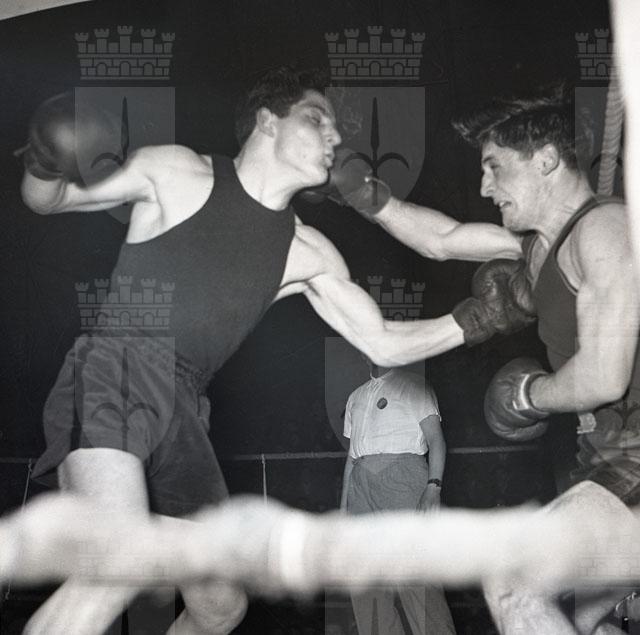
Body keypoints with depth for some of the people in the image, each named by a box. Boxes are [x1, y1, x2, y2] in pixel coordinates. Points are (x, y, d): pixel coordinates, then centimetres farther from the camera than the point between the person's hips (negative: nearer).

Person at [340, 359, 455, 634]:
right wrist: (343, 505, 17)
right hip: (361, 482, 5)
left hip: (402, 477, -5)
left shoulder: (414, 385, 7)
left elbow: (435, 438, -2)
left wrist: (433, 487, -16)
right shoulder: (356, 397, 24)